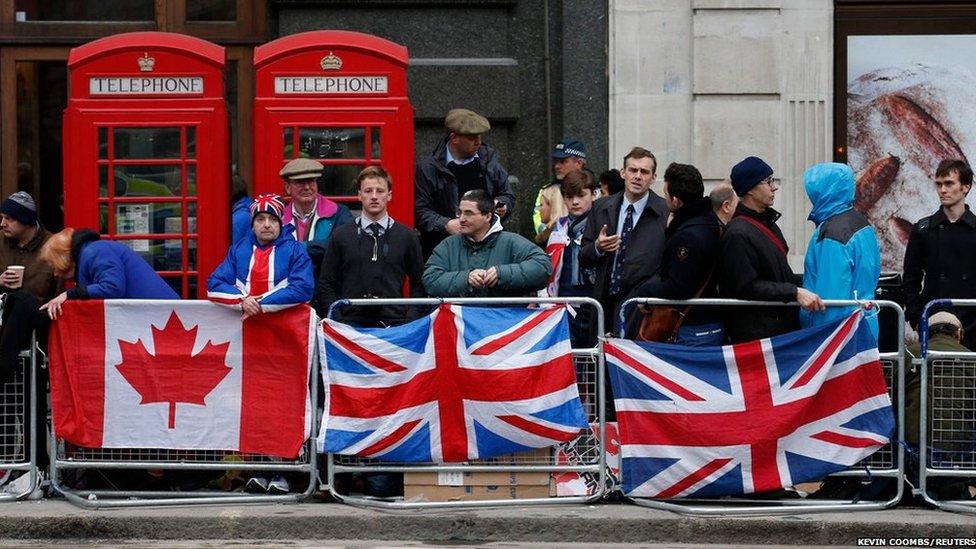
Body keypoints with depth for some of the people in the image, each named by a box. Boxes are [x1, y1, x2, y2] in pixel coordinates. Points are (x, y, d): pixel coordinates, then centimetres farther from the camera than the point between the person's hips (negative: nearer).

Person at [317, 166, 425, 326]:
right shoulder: (341, 236, 10)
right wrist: (338, 321, -2)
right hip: (351, 323, -1)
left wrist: (410, 322, 1)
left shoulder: (407, 236, 10)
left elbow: (418, 284, 13)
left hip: (393, 324, 1)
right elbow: (326, 285, 10)